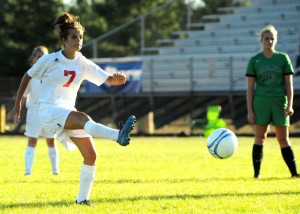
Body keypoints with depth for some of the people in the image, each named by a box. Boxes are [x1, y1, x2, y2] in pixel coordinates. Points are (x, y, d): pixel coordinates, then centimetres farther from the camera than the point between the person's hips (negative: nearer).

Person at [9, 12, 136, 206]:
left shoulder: (84, 65, 5)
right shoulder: (49, 60, -6)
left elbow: (109, 79, -2)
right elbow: (28, 76, 6)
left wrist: (118, 79, -26)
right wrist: (18, 105, 9)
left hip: (68, 111, 6)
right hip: (49, 110, -6)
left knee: (91, 155, -5)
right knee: (84, 118, -36)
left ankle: (83, 198, 4)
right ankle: (119, 136, -60)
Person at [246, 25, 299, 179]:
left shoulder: (283, 58, 5)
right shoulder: (254, 61, 4)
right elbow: (250, 88, 4)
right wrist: (250, 110, -2)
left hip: (279, 103, 0)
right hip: (261, 103, 0)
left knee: (283, 139, 3)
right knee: (260, 138, 1)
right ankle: (257, 173, 4)